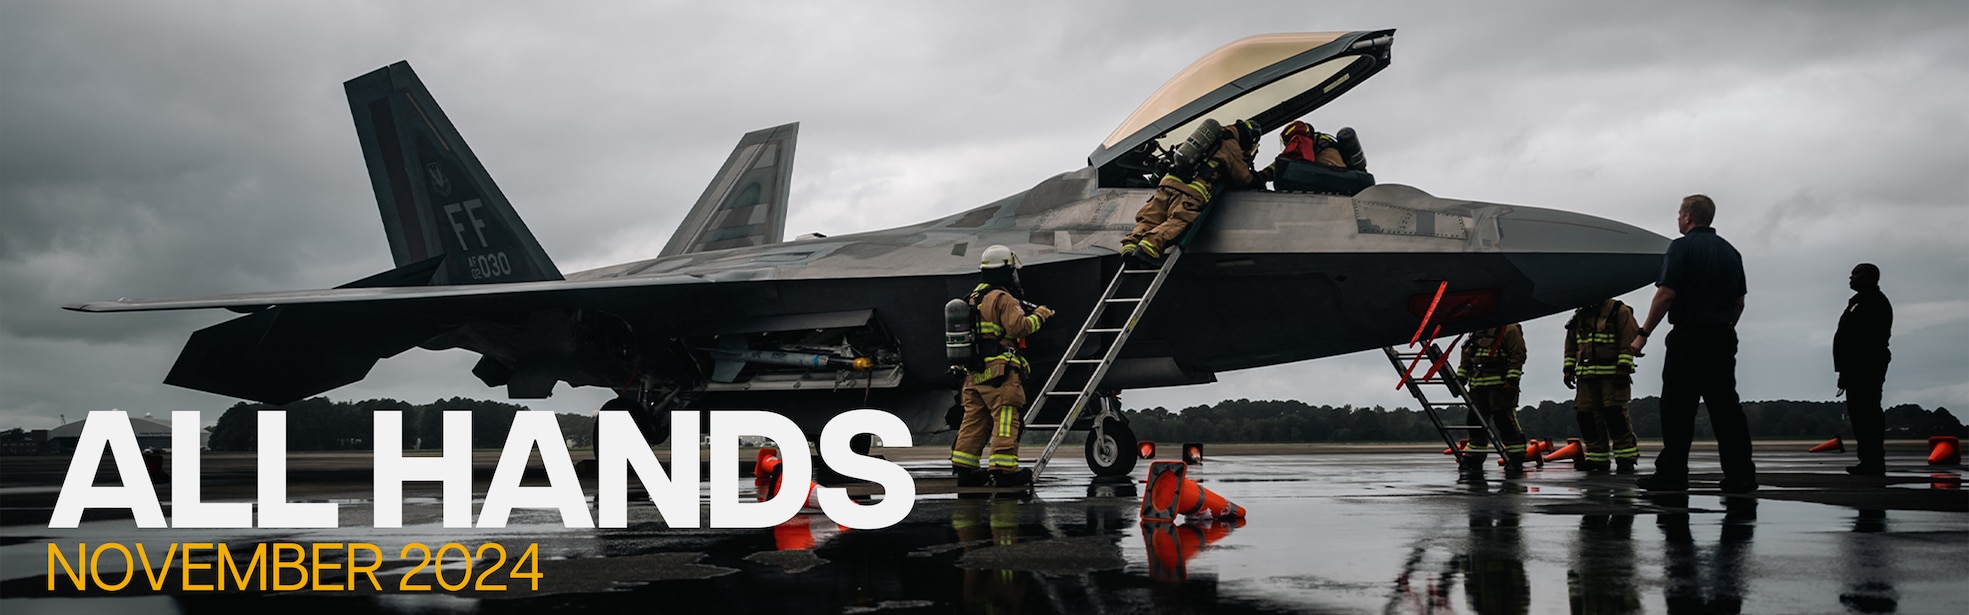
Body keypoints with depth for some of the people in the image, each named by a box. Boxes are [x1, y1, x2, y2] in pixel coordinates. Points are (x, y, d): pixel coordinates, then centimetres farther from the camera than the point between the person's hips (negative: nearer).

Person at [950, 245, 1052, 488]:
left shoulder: (974, 298, 19)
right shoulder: (1003, 299, -9)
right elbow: (1019, 326, -18)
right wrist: (1038, 316, -2)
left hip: (974, 372, 9)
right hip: (999, 371, -9)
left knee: (974, 420, 10)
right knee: (1005, 419, -7)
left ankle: (964, 468, 11)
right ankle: (1003, 469, -11)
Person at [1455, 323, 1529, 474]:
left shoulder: (1509, 329, -4)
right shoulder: (1475, 331, 18)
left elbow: (1518, 355, -9)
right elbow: (1467, 355, 23)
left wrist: (1512, 380, -16)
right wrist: (1460, 378, 17)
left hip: (1500, 385, -7)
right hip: (1477, 385, 7)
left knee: (1506, 422, -8)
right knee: (1475, 422, 7)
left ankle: (1515, 461, -2)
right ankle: (1473, 461, 14)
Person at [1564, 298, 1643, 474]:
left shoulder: (1619, 312, -2)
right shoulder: (1579, 317, 16)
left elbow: (1629, 341, -8)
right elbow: (1571, 346, 23)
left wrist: (1623, 369, -15)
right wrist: (1569, 369, 14)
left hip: (1613, 374, -6)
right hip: (1586, 376, 6)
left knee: (1616, 413, -12)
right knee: (1587, 415, 1)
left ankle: (1626, 458, -6)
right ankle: (1597, 458, 8)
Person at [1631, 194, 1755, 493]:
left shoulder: (1682, 247, -7)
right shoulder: (1730, 252, 15)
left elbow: (1666, 294, -15)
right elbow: (1739, 301, 16)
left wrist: (1643, 334, -11)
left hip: (1689, 336, -6)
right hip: (1723, 339, 6)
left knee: (1678, 408, -2)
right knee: (1725, 404, 6)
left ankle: (1671, 473, -2)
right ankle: (1740, 474, 2)